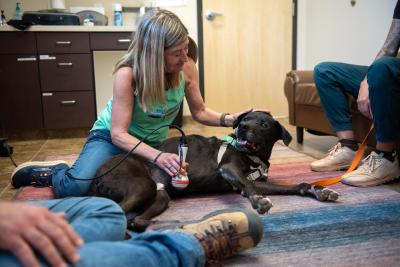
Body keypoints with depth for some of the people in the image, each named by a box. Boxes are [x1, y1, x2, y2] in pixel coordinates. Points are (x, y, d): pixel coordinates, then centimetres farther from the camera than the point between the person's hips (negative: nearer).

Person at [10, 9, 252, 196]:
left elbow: (200, 112, -4)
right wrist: (157, 156, -43)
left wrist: (229, 119, -22)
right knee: (76, 187, -29)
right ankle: (54, 171, 10)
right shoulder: (128, 74, -29)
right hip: (111, 137, -6)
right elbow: (119, 134, -28)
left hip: (152, 142, 7)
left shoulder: (187, 67, -15)